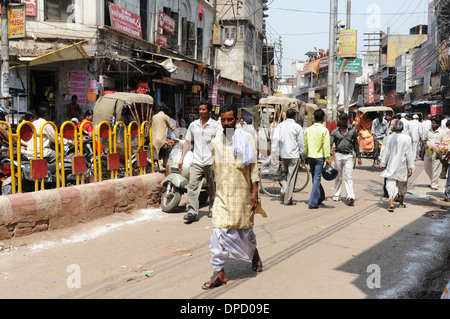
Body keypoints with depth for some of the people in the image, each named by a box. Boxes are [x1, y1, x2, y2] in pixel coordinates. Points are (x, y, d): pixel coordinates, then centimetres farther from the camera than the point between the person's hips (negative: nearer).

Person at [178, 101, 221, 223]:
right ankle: (191, 212, -13)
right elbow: (187, 142, 19)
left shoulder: (215, 125, 1)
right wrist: (182, 158, 15)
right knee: (192, 186, -11)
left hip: (211, 162, -2)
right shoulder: (193, 125, 12)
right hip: (196, 162, 2)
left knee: (212, 188, 9)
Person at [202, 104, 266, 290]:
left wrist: (254, 193, -10)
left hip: (242, 192, -3)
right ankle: (219, 273, -1)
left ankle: (253, 252, 41)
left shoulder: (246, 138, -3)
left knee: (245, 228, 9)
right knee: (220, 231, -5)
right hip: (222, 193, 3)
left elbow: (253, 167, -5)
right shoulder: (216, 142, 9)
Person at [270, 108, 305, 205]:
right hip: (294, 155, -4)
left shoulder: (280, 125, 3)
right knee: (291, 177, 2)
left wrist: (274, 155, -1)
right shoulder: (297, 127, -5)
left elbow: (275, 139, -4)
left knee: (286, 174, 22)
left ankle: (284, 191, 4)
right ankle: (288, 199, 5)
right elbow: (301, 143, -3)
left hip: (283, 154, 4)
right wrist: (303, 157, 6)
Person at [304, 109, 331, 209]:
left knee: (315, 178, 17)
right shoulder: (324, 130, -8)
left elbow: (305, 144, 10)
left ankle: (321, 197, 32)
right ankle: (313, 203, -4)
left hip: (310, 157, 5)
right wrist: (327, 158, -10)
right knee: (317, 179, -3)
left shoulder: (308, 129, 6)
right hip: (319, 157, -5)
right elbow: (326, 145, -13)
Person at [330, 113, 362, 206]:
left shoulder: (352, 131, 12)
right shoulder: (335, 132, 6)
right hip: (338, 155, 0)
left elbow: (356, 144, 17)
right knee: (338, 177, 11)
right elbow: (330, 144, -1)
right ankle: (336, 195, 22)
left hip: (349, 156, 0)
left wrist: (358, 157, 14)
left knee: (348, 177, -9)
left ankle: (351, 197, -17)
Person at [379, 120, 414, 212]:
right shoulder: (407, 138, -8)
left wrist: (382, 164, 7)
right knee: (402, 185, 17)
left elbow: (386, 152, -2)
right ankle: (401, 203, 33)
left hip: (391, 165, -1)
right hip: (402, 166, 1)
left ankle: (391, 203, -20)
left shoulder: (390, 137, -7)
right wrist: (410, 167, -1)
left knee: (391, 183, -2)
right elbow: (409, 154, -5)